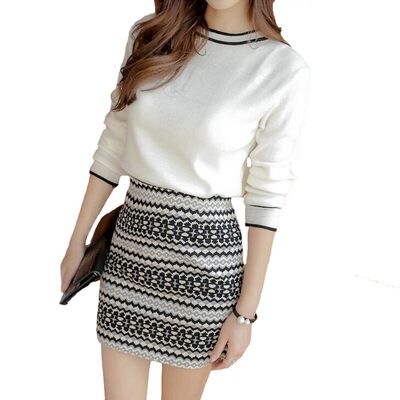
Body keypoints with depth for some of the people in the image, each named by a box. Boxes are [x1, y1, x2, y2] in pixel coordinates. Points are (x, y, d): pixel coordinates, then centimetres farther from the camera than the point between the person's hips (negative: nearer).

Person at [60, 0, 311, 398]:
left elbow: (268, 194, -8)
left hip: (206, 249, -3)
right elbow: (114, 145, 6)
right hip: (131, 239, 3)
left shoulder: (284, 69, -11)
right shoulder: (150, 35, 0)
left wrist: (245, 313, -6)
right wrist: (77, 242, 10)